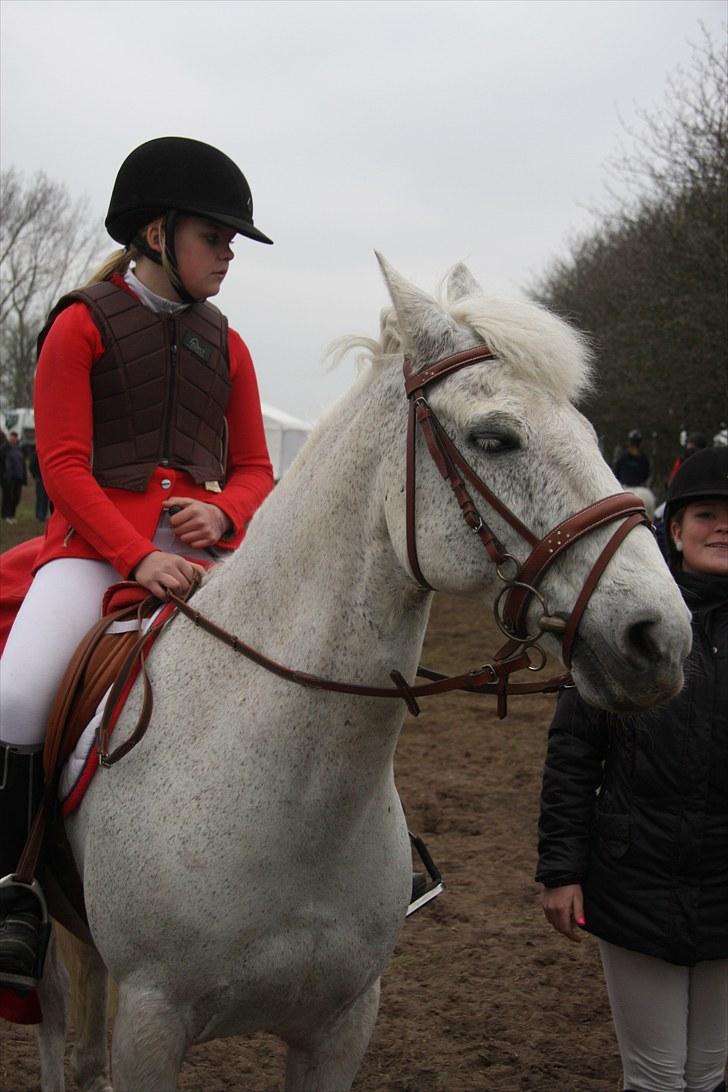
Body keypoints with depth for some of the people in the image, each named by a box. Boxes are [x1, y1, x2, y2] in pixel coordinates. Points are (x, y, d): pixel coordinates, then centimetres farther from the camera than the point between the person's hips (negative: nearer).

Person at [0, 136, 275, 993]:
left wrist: (223, 511, -8)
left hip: (204, 546, 4)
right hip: (98, 544, -4)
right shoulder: (82, 325, 2)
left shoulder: (225, 345, 16)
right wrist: (137, 556, -20)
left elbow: (254, 469, 16)